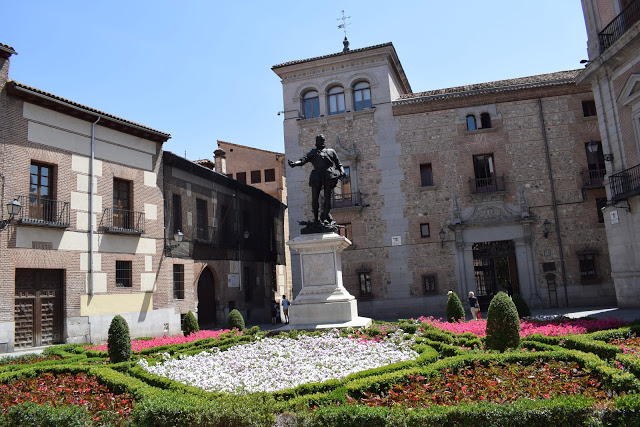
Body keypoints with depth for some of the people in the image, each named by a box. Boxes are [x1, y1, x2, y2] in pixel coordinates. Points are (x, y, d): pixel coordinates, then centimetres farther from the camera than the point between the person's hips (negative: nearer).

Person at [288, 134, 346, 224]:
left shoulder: (331, 151, 26)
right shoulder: (313, 152, 25)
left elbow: (338, 164, 21)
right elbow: (304, 160, 9)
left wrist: (342, 172, 0)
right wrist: (294, 163, -10)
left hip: (329, 175, 0)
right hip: (317, 175, 0)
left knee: (327, 197, -9)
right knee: (314, 198, -6)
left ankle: (325, 217, -2)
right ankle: (315, 218, 8)